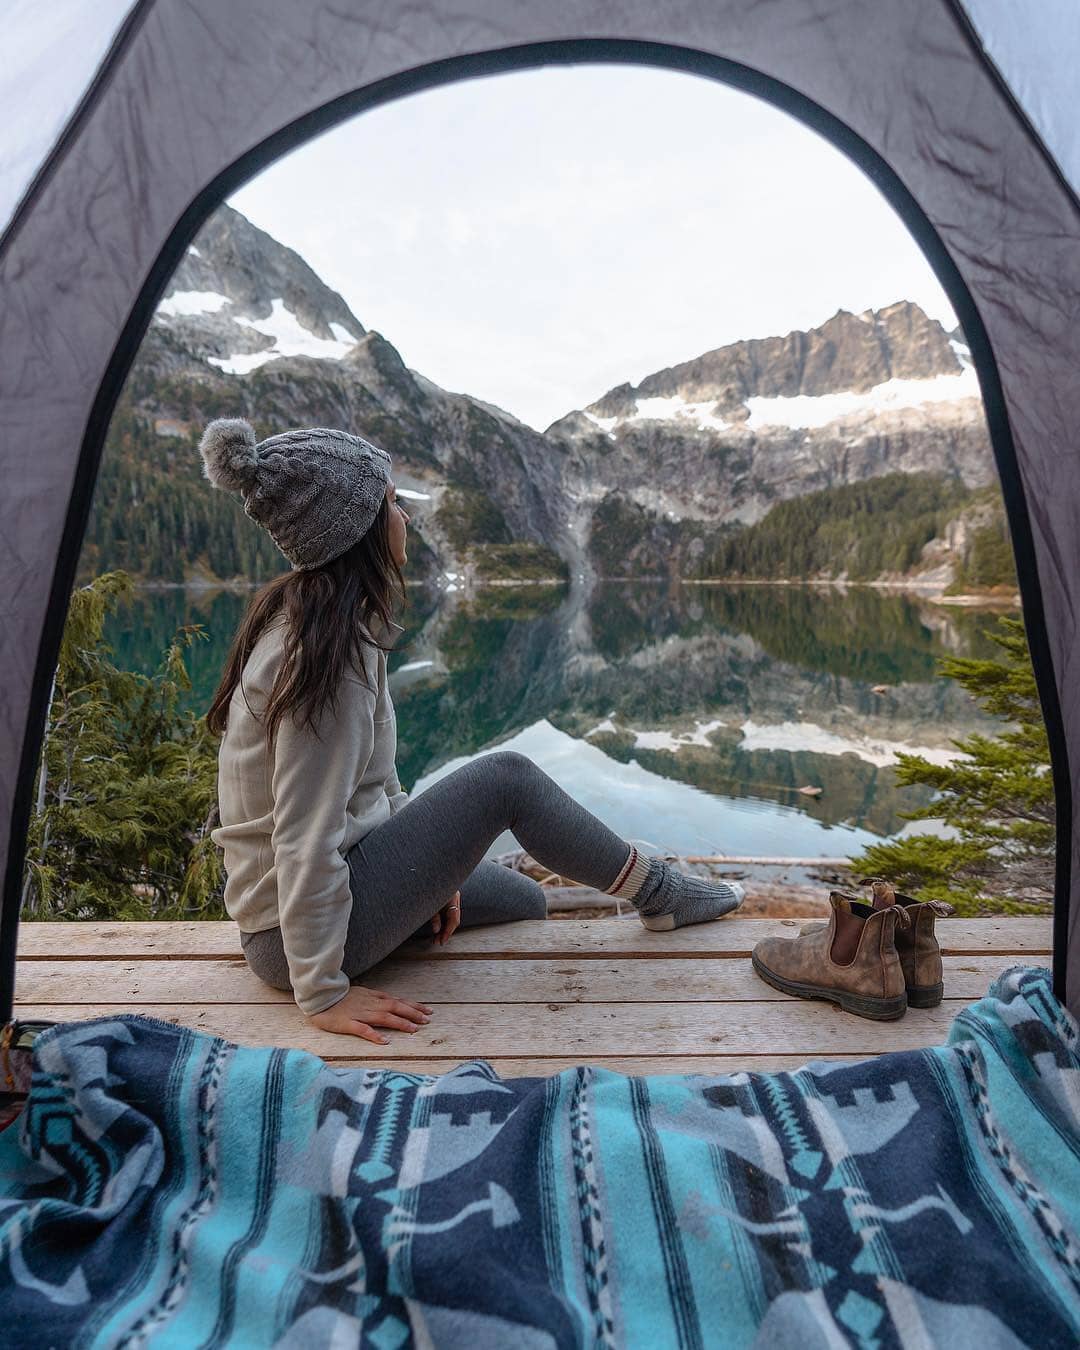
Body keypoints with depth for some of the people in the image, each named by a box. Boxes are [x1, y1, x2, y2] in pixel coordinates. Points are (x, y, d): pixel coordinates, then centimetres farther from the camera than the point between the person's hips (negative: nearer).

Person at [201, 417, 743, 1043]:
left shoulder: (301, 614, 5)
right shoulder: (329, 647, -26)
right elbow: (305, 838, -26)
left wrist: (430, 862, 11)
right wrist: (323, 994, -20)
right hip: (295, 932, -9)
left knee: (522, 901, 16)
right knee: (508, 777, -11)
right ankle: (658, 892, 8)